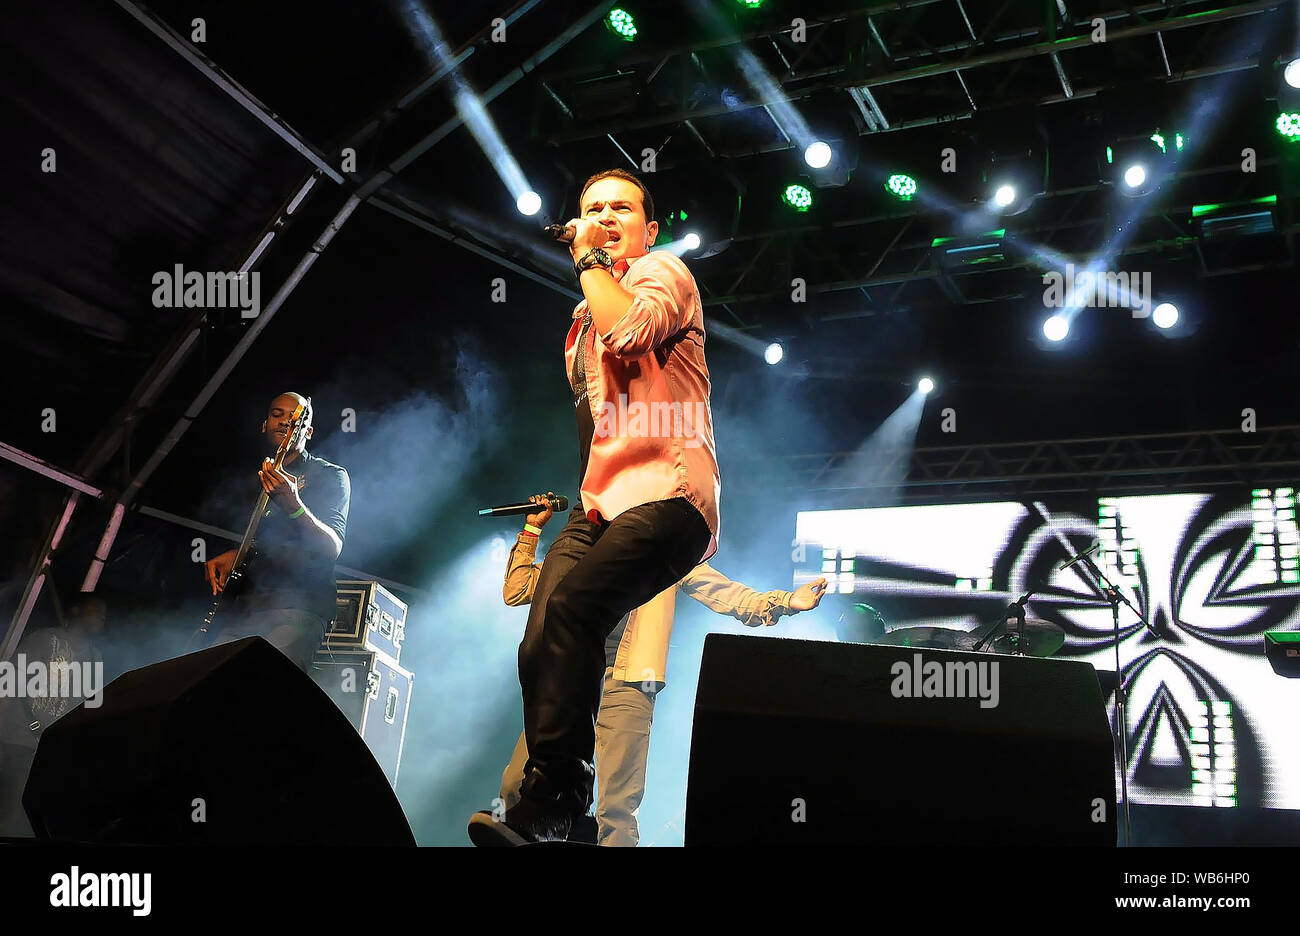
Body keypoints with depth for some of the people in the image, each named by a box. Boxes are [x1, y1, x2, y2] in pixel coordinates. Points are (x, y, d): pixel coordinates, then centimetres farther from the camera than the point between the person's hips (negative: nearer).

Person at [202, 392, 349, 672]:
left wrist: (293, 505, -24)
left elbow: (332, 548, -8)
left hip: (294, 609, -5)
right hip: (240, 608, 5)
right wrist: (230, 555, 5)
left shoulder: (330, 476, 6)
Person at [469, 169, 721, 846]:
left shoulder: (662, 271, 5)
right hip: (598, 505, 8)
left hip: (666, 493, -8)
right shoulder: (586, 314, 29)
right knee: (540, 648, -13)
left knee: (572, 606, -31)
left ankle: (545, 807, -31)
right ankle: (557, 814, -10)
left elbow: (629, 328, -18)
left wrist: (590, 259, -4)